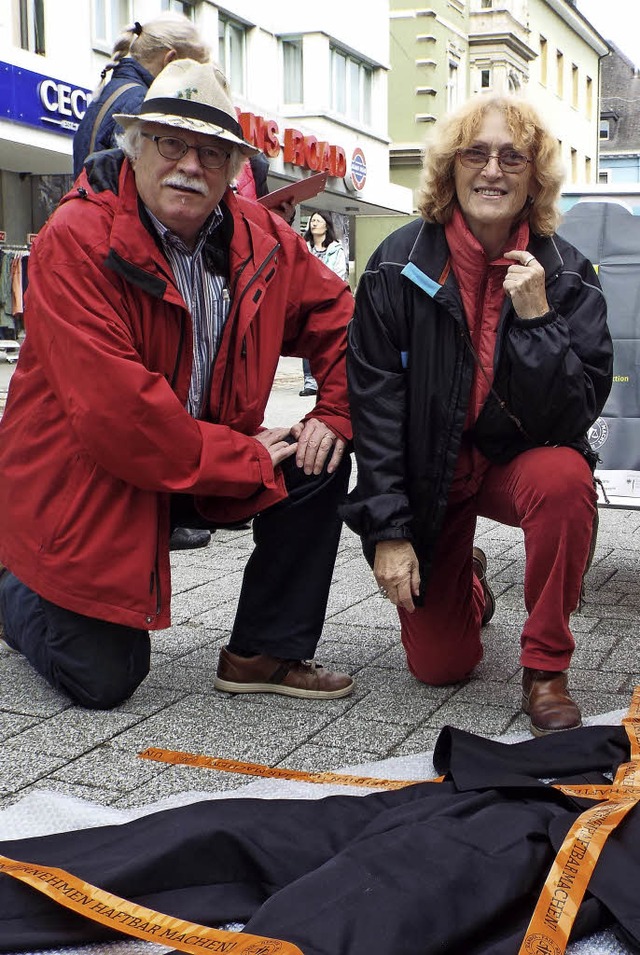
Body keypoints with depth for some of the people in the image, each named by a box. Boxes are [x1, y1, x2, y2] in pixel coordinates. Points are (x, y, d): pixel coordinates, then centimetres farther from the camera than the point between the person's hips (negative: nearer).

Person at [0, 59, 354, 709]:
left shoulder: (264, 240, -3)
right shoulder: (75, 240, -22)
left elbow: (341, 319, 10)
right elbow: (112, 406, -30)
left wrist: (334, 416, -8)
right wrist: (246, 459, -23)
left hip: (212, 463, 6)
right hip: (83, 481, -5)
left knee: (321, 464, -11)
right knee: (105, 681, -3)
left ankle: (264, 654, 3)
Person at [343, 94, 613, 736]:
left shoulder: (565, 273, -10)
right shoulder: (399, 265, -12)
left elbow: (572, 419, -17)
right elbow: (373, 403, -11)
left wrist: (535, 318, -29)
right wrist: (388, 530, -14)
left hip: (518, 459, 0)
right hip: (425, 472, 0)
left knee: (565, 480, -37)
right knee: (439, 665, -1)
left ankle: (545, 669, -15)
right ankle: (466, 581, 36)